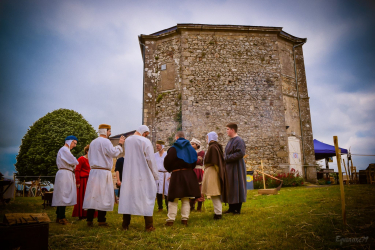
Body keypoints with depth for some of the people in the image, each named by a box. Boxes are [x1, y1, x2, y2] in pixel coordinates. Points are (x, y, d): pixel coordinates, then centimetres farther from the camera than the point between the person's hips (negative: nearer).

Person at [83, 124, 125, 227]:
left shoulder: (92, 142, 17)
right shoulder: (105, 141, -10)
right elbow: (114, 153, -15)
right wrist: (120, 144, -3)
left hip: (93, 172, 8)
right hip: (103, 172, -8)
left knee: (92, 195, 8)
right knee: (102, 196, -1)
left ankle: (89, 220, 11)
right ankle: (101, 221, 3)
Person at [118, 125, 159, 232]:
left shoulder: (127, 140, 5)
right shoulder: (145, 141, -12)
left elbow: (128, 157, 13)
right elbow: (151, 159, -11)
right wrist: (155, 175, -2)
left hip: (128, 175, 5)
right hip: (143, 175, -5)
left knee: (127, 197, 13)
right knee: (147, 198, 4)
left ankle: (125, 224, 19)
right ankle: (149, 226, 7)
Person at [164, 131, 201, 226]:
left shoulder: (173, 149, -8)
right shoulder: (190, 148, 7)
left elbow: (167, 162, -9)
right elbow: (194, 161, 13)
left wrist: (170, 169, 10)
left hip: (176, 175, -4)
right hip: (189, 175, 4)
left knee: (173, 199, 2)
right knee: (185, 199, 11)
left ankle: (171, 220, 2)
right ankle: (185, 219, 11)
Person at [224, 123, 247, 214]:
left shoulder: (239, 140, -13)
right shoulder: (231, 140, 15)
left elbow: (240, 153, -24)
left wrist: (227, 158, -20)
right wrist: (226, 158, 4)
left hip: (236, 167, -9)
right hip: (229, 167, 9)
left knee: (236, 187, -2)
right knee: (230, 187, 11)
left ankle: (237, 209, 8)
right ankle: (232, 207, 20)